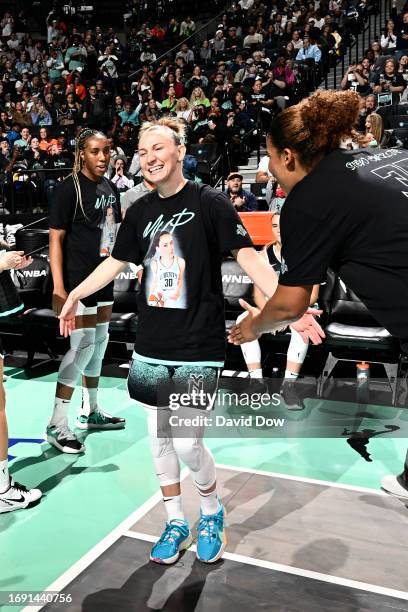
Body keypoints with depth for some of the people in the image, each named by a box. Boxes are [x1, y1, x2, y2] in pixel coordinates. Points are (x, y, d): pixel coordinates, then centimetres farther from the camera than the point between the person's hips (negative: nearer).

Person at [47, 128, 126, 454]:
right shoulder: (69, 188, -12)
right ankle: (56, 424, 4)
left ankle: (91, 412, 31)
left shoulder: (110, 187, 9)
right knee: (82, 345, -9)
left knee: (100, 342, 15)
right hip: (78, 280, -8)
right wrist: (58, 287, -21)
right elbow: (56, 238, -15)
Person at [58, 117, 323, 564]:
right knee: (159, 439, 13)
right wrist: (75, 295, 23)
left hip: (198, 347, -5)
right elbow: (116, 262, 18)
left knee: (186, 444, -5)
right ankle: (176, 524, 34)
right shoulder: (140, 211, 7)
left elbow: (248, 257, -14)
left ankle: (212, 514, 27)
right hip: (151, 347, 5)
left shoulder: (209, 203, -7)